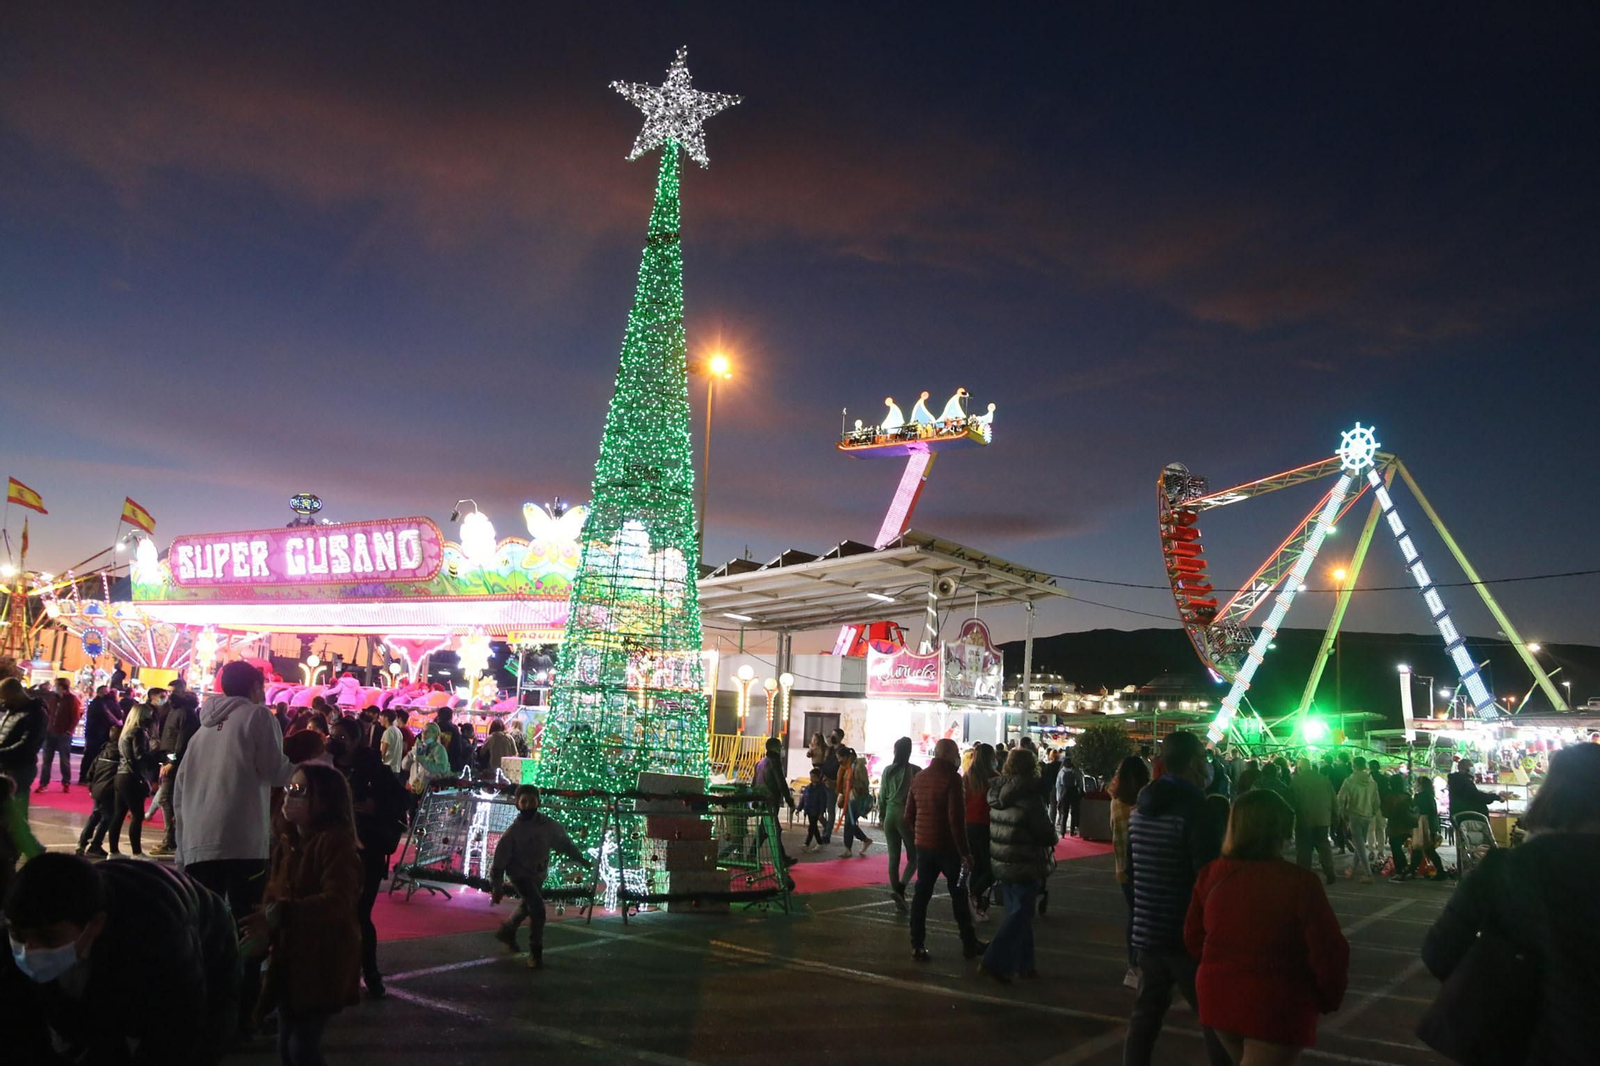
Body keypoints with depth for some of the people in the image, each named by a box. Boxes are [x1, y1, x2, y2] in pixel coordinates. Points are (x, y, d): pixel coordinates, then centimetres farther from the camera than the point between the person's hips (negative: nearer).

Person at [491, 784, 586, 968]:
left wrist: (579, 858, 8)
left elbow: (563, 842, 6)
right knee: (538, 909, -20)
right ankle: (535, 953, -6)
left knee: (526, 907, 26)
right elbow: (499, 860, -17)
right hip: (520, 875, -6)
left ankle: (507, 932, 55)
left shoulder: (548, 825, -12)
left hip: (538, 875, 6)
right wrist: (497, 887, -15)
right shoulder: (513, 831, -22)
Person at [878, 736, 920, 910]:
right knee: (914, 857, 9)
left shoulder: (888, 770, 2)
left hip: (890, 816, 4)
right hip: (907, 816, -4)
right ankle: (899, 887, -13)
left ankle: (899, 900, 10)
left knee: (893, 858, 8)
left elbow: (882, 796, 6)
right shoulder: (915, 771, -7)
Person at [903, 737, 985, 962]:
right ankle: (969, 944, 18)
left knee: (921, 893, 8)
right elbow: (956, 818, -20)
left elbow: (909, 815, 10)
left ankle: (917, 946, 7)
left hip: (923, 844, 6)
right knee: (958, 894, 8)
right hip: (947, 846, -5)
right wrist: (965, 851, -17)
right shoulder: (951, 778, -14)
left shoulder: (919, 777, 7)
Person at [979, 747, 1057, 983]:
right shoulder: (1030, 797, -19)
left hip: (1001, 864, 8)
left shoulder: (996, 791, 3)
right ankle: (995, 962, -6)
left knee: (1015, 912, 18)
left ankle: (1022, 964, 25)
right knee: (1020, 915, 1)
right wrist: (1052, 836, 6)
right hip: (1025, 867, -8)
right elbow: (1046, 834, -17)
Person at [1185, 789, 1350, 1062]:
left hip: (1219, 996, 5)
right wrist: (1328, 998, 4)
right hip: (1274, 1004, -5)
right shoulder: (1299, 883, -19)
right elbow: (1329, 952, -15)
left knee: (1245, 1059, 26)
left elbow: (1193, 936, 6)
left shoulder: (1211, 875, -4)